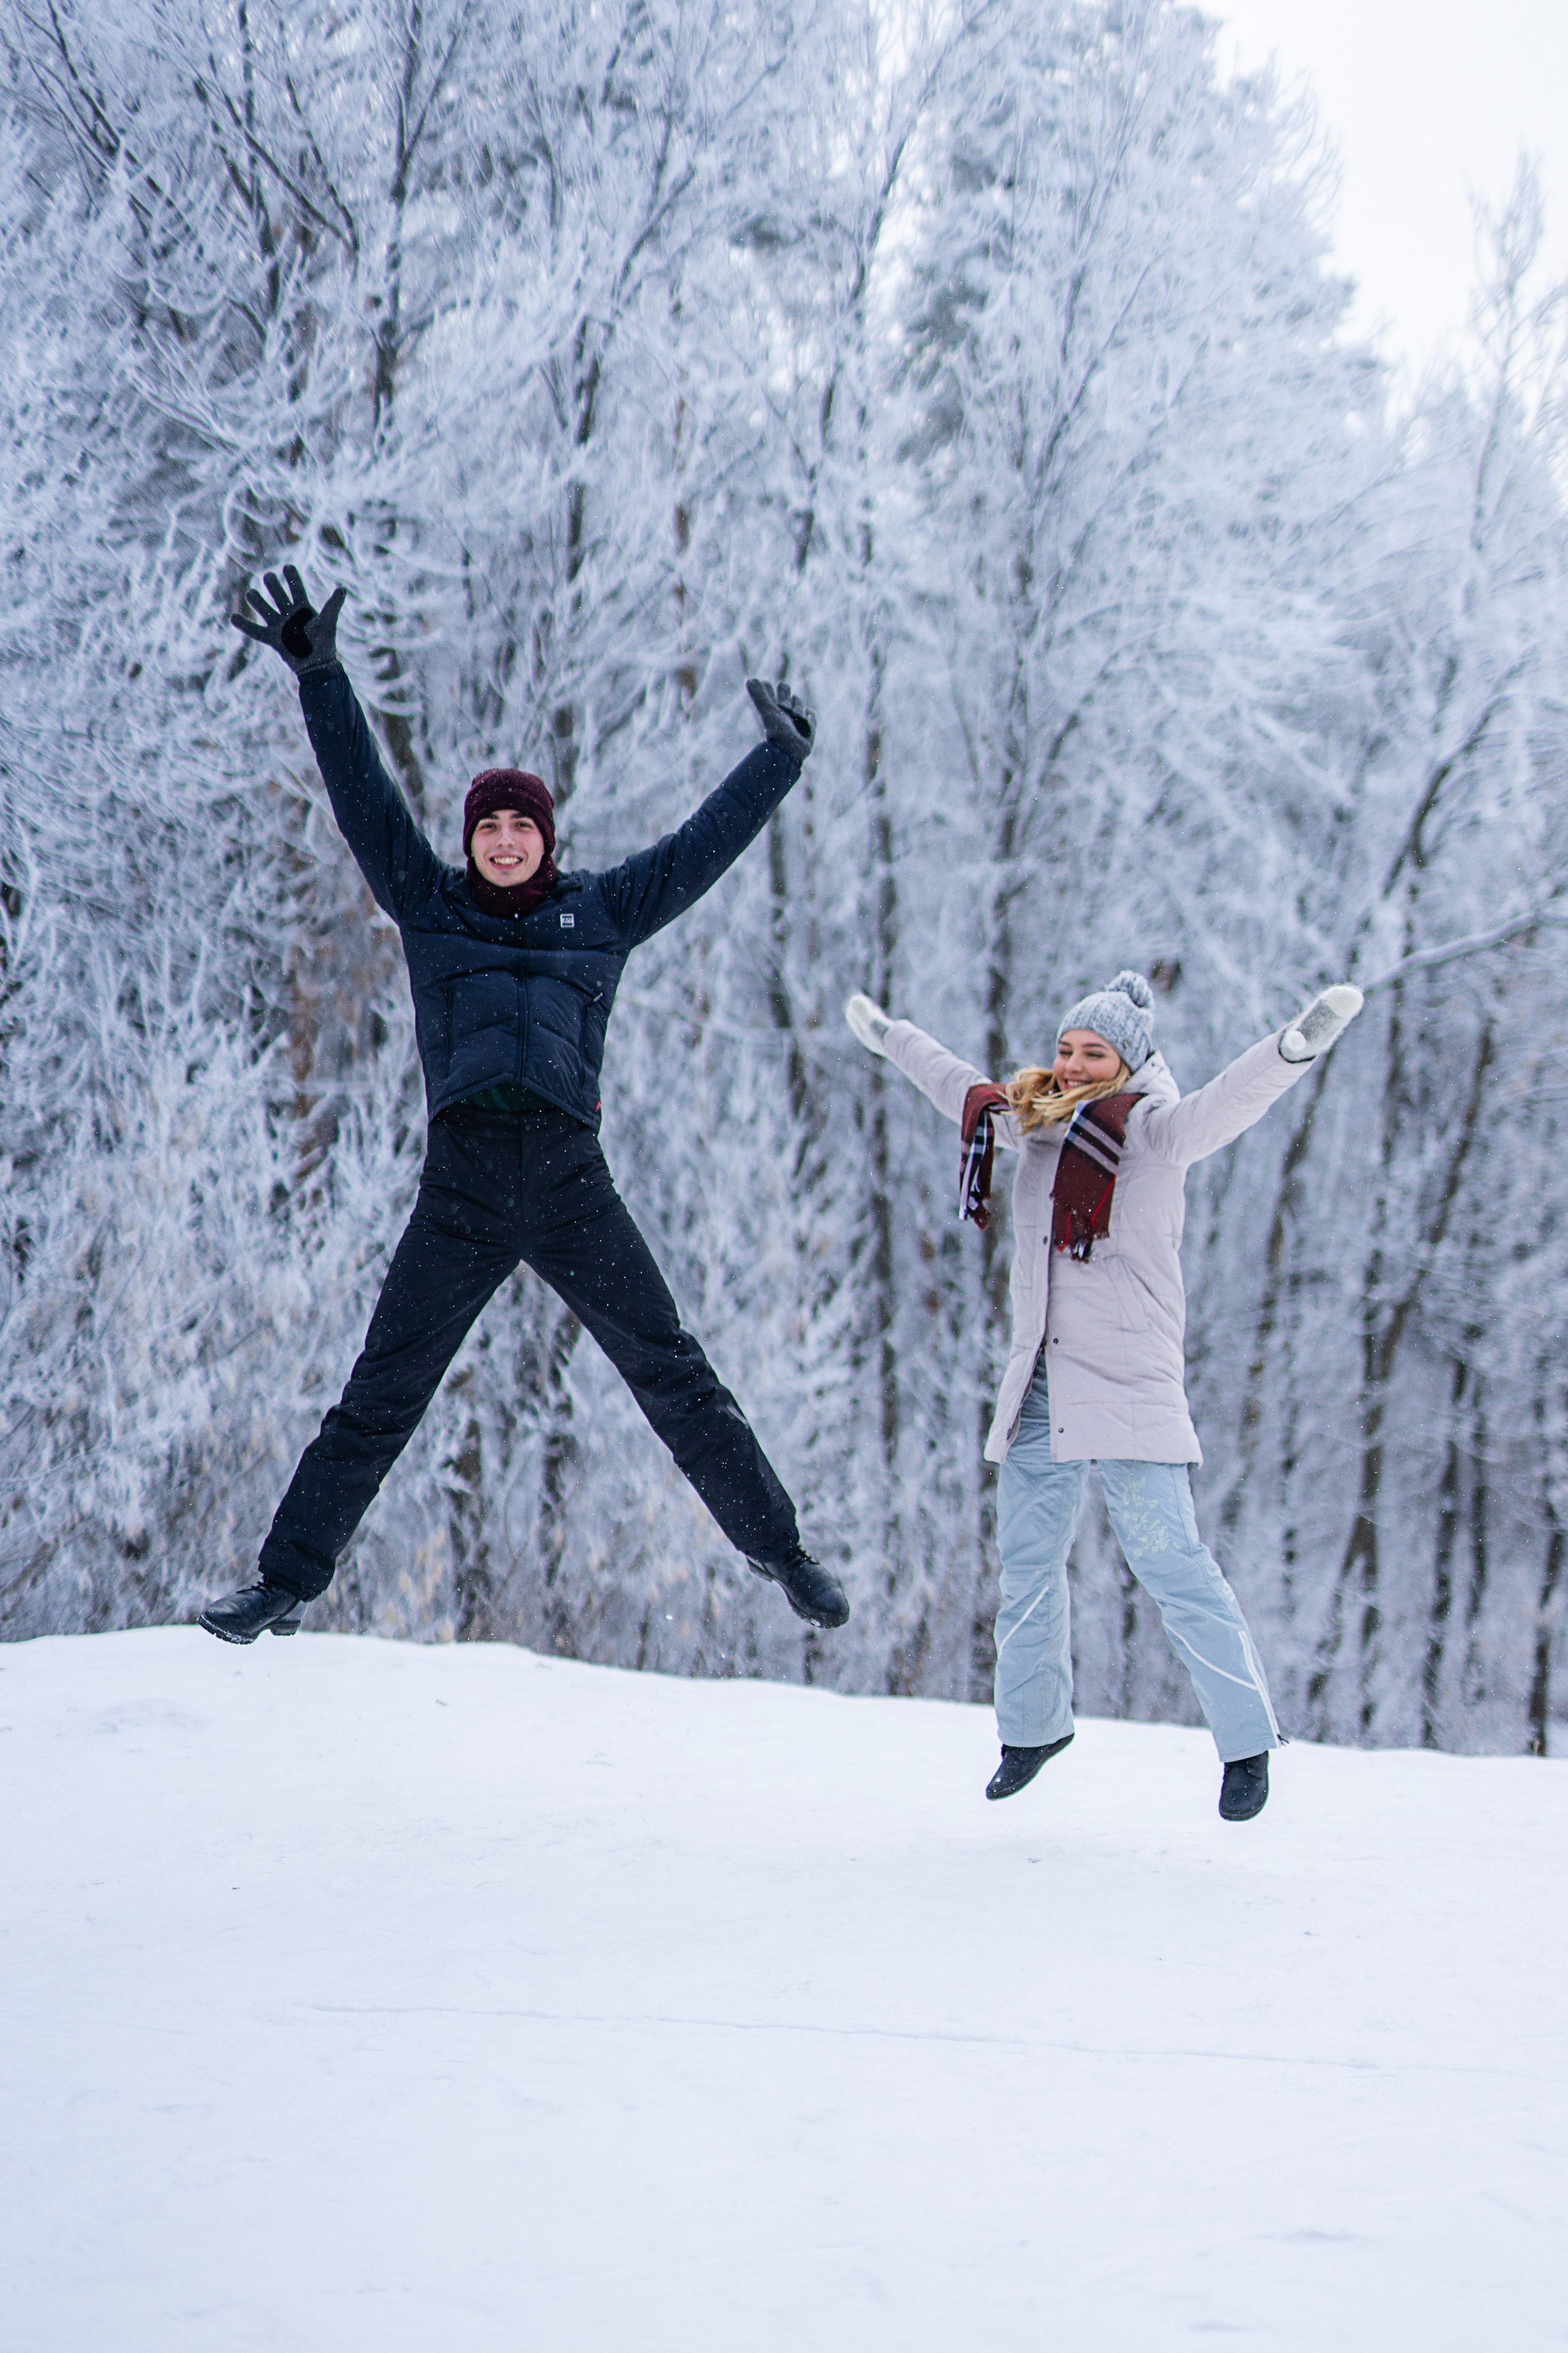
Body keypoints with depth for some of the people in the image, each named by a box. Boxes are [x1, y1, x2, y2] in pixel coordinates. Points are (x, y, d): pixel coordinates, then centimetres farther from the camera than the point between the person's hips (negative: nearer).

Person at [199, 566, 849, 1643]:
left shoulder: (602, 911, 11)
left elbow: (705, 844, 16)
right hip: (461, 1190, 0)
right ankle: (288, 1583, 8)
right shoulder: (429, 904, 11)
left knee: (676, 1379, 1)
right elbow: (363, 795, 5)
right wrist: (321, 677, -1)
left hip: (571, 1184, 0)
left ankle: (779, 1548, 12)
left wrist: (781, 760, 17)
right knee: (379, 1401, 2)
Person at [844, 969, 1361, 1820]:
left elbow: (1223, 1105, -24)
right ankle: (1034, 1725, 31)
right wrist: (887, 1037, 47)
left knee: (1170, 1564, -12)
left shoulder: (1150, 1129, -5)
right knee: (1027, 1565, 13)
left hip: (1130, 1388, -6)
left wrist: (1296, 1046, -43)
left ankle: (1247, 1741, -4)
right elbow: (960, 1087, 32)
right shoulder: (1033, 1121, 13)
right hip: (1040, 1388, 6)